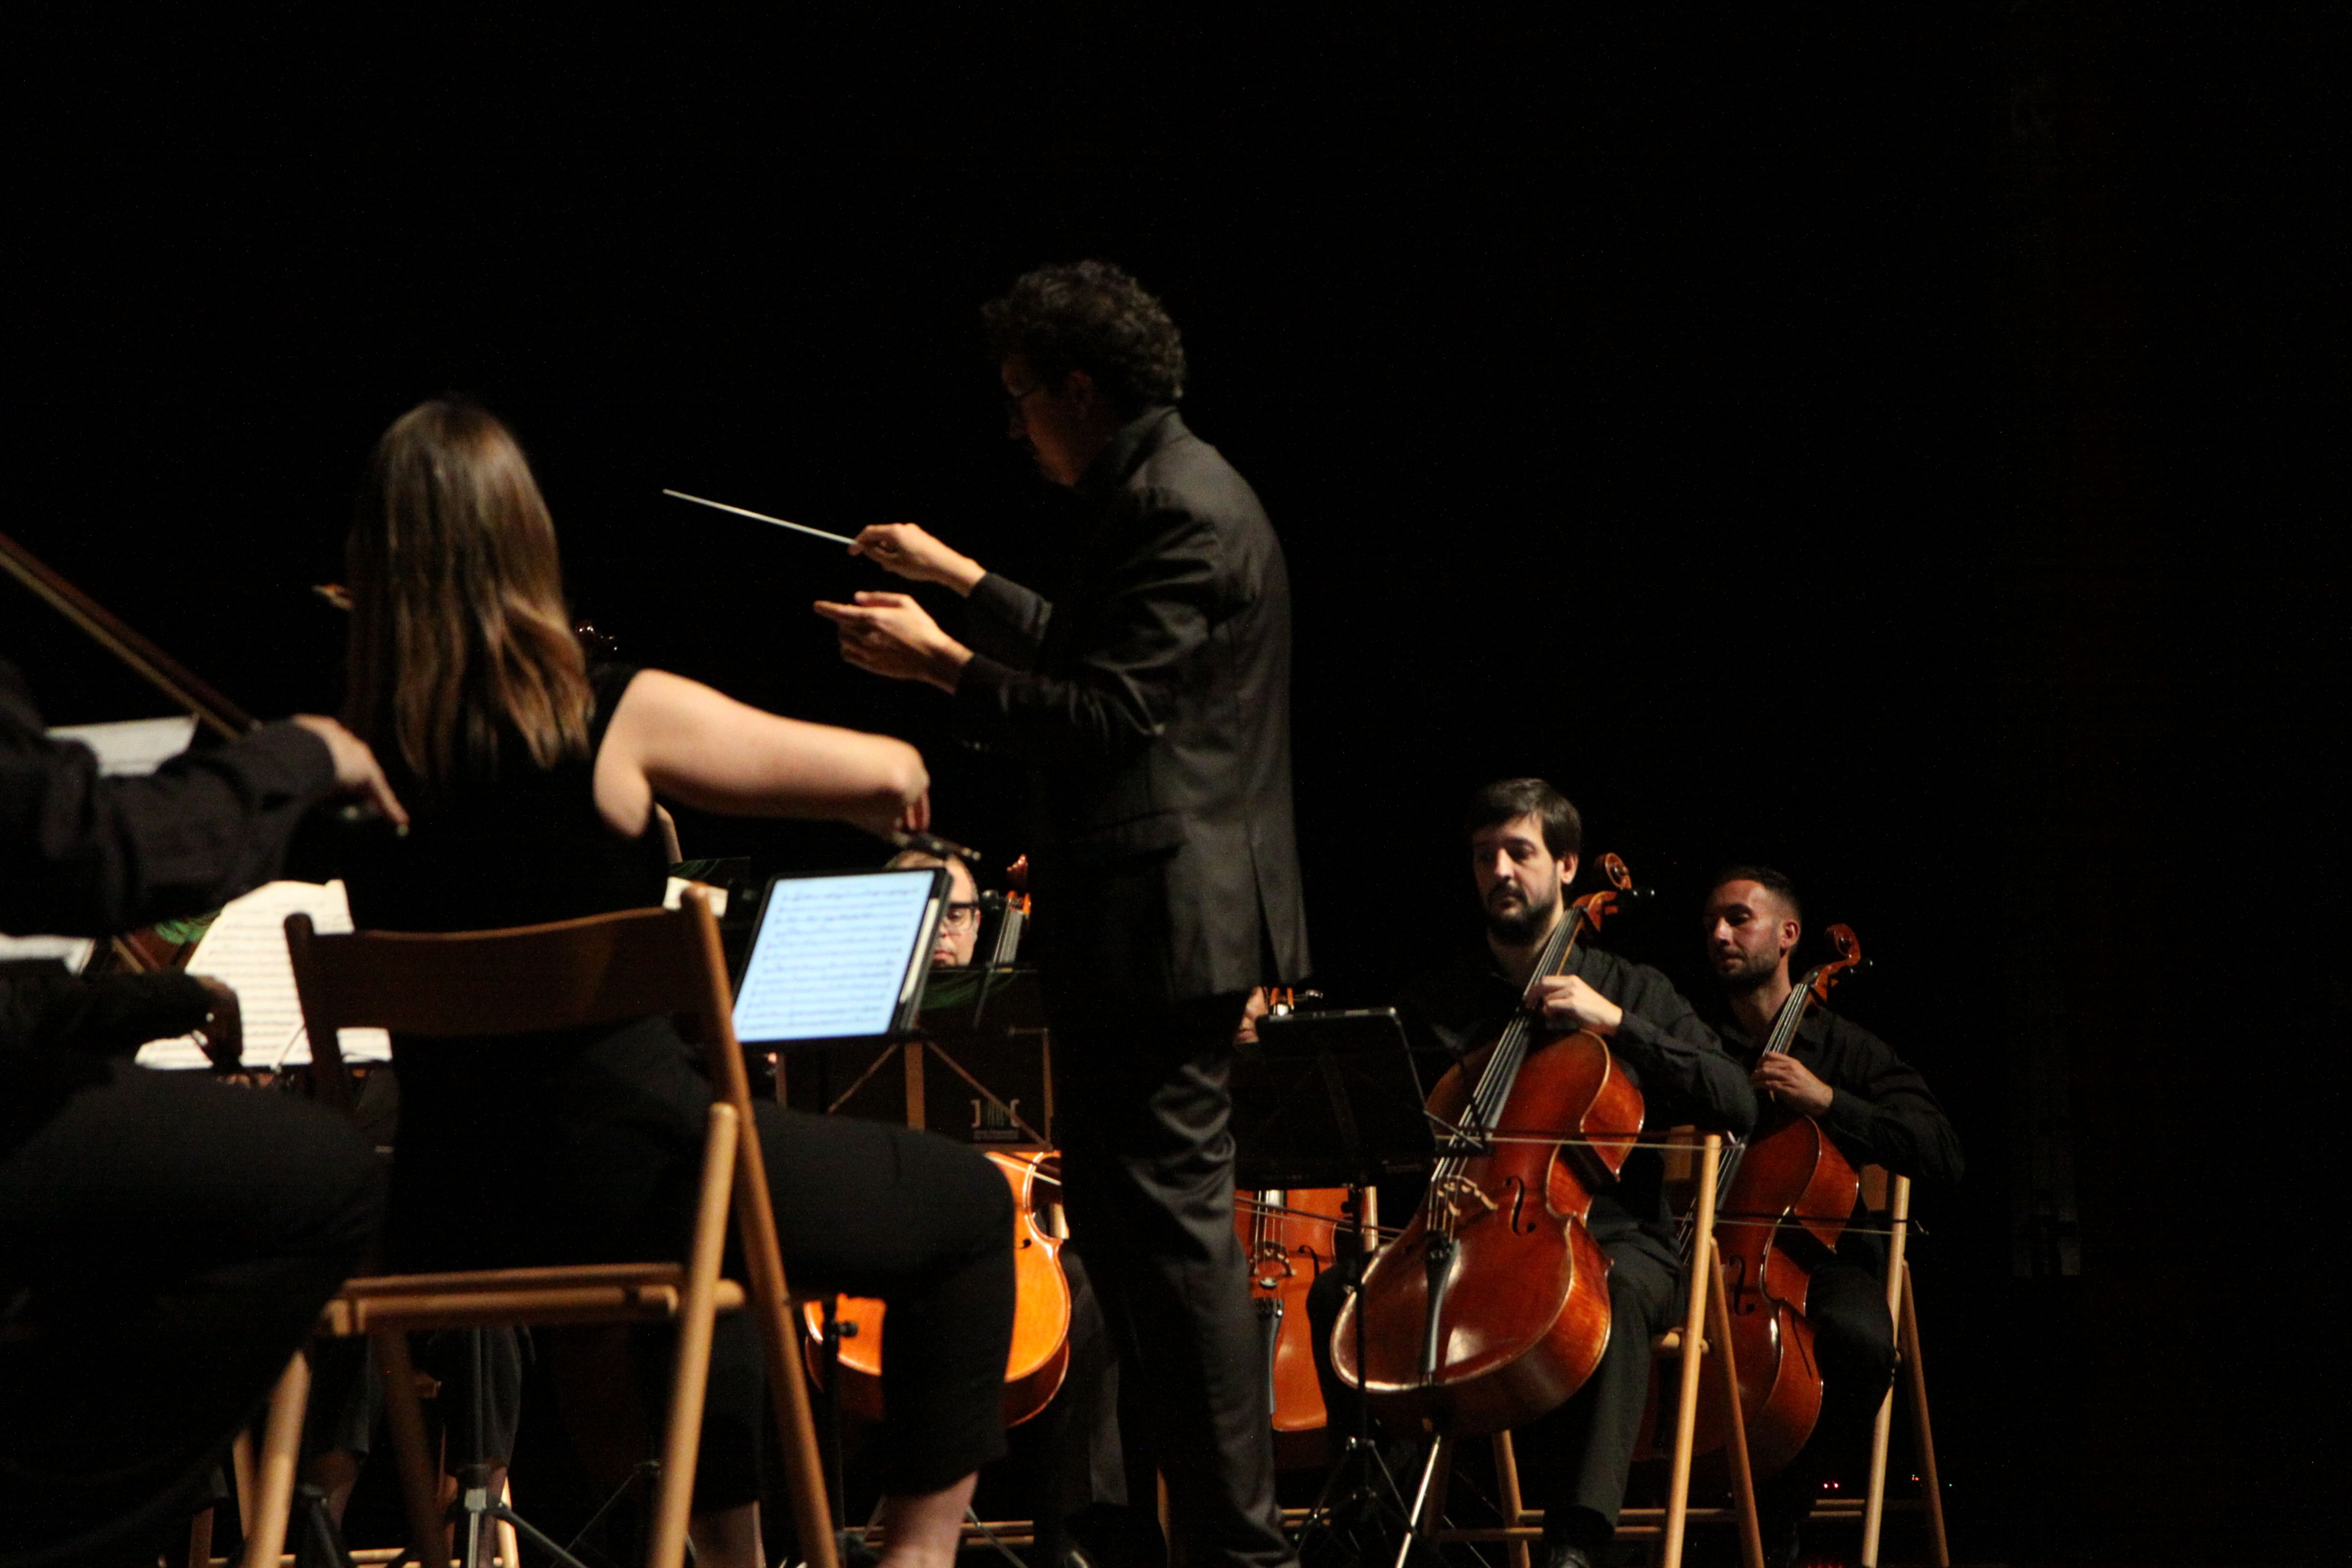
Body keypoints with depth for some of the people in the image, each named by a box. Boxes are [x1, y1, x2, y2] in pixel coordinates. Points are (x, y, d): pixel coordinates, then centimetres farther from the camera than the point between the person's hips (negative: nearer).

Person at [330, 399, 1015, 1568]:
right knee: (971, 1204, 15)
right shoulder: (621, 721, -13)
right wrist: (891, 796, 16)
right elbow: (889, 774, -5)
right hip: (622, 1180, -6)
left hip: (448, 1219, 6)